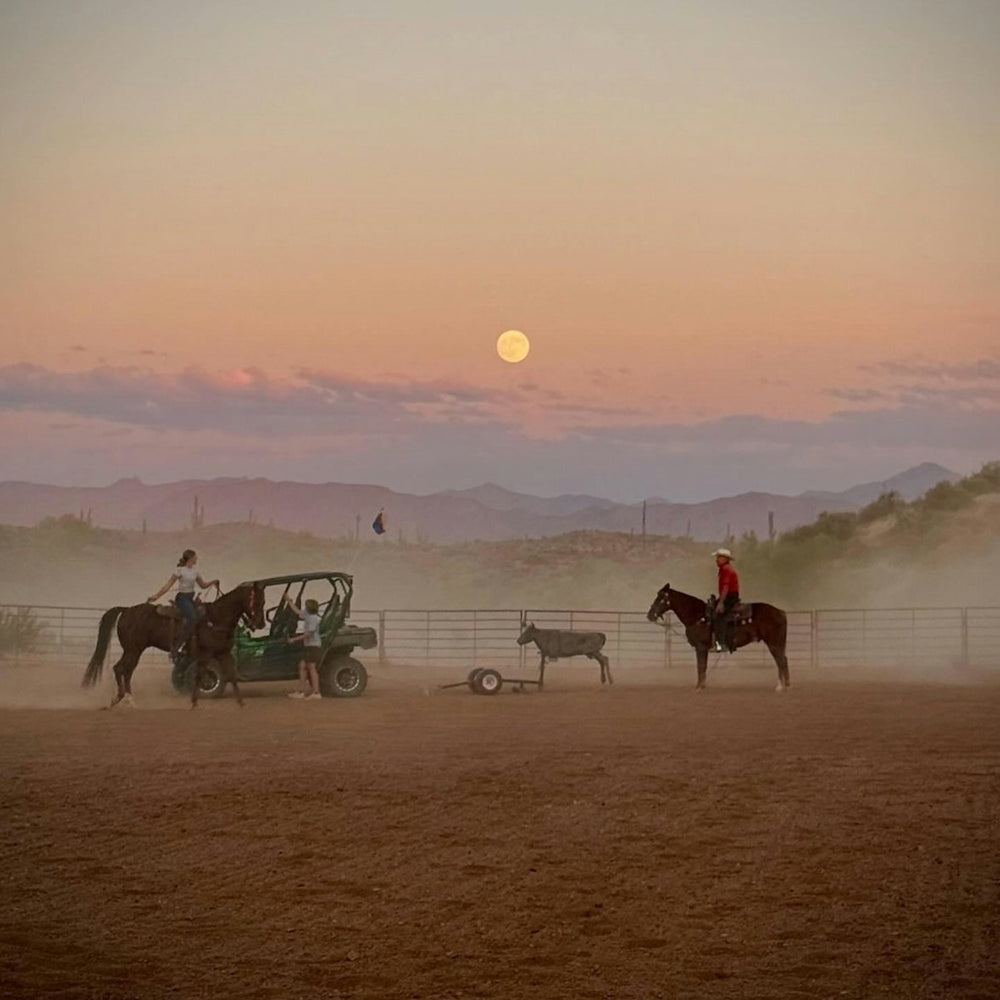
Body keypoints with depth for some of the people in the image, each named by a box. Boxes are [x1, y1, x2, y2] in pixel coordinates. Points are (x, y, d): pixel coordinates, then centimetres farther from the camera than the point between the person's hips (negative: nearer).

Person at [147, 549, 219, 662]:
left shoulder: (195, 571, 15)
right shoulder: (180, 570, -6)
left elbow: (203, 585, 24)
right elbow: (168, 585, -8)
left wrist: (212, 582, 5)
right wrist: (155, 596, -16)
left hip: (191, 599, 8)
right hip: (182, 598, -8)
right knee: (192, 619, -29)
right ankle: (175, 649, -29)